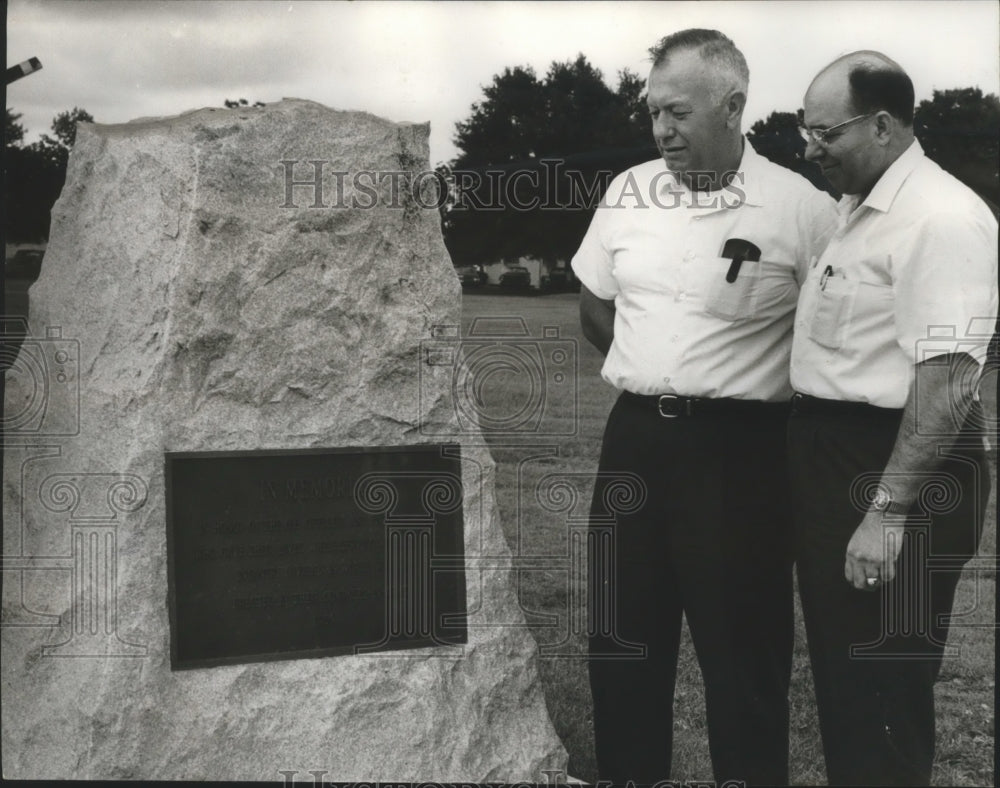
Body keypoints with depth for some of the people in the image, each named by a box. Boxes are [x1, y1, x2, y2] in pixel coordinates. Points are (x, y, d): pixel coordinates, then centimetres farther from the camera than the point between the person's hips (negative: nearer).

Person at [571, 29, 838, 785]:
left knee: (743, 646, 4)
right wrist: (656, 375, 9)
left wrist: (738, 386, -1)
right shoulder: (628, 191, 4)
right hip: (636, 437, 5)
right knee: (623, 634, 13)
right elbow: (596, 306, 17)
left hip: (739, 449, -5)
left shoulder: (801, 207, -10)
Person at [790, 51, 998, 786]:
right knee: (839, 662, 20)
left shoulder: (940, 217, -19)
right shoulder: (856, 208, 12)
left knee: (883, 681, 2)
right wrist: (816, 468, 16)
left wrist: (888, 510, -26)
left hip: (894, 465, -10)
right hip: (832, 453, 10)